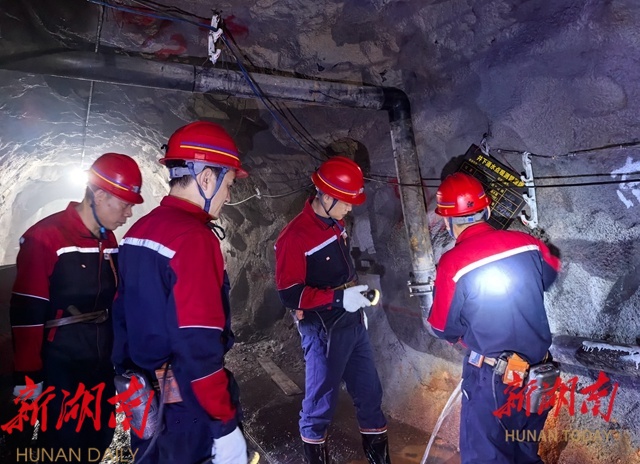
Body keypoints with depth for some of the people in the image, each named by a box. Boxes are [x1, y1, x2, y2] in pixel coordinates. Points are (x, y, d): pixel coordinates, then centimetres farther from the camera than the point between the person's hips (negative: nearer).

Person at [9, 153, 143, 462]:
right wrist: (28, 377, -11)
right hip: (60, 370, -7)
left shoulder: (109, 241, 5)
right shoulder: (44, 238, -17)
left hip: (101, 366, 7)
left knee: (98, 439, 19)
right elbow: (27, 315, -15)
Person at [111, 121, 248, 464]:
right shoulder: (193, 238, -24)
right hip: (185, 407, -8)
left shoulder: (138, 231, 3)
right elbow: (199, 348, -26)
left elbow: (123, 316, 11)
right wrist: (224, 422, -17)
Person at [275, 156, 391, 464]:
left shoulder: (335, 223, 7)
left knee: (369, 392, 18)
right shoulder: (294, 237, -19)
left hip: (352, 323, 8)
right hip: (323, 332, -8)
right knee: (321, 400, 9)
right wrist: (339, 297, -23)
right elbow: (289, 294, -20)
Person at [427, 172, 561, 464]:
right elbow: (551, 274, 15)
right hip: (538, 373, 6)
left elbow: (444, 330, -10)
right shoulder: (527, 243, -8)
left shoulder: (452, 264, -23)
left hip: (493, 379, -5)